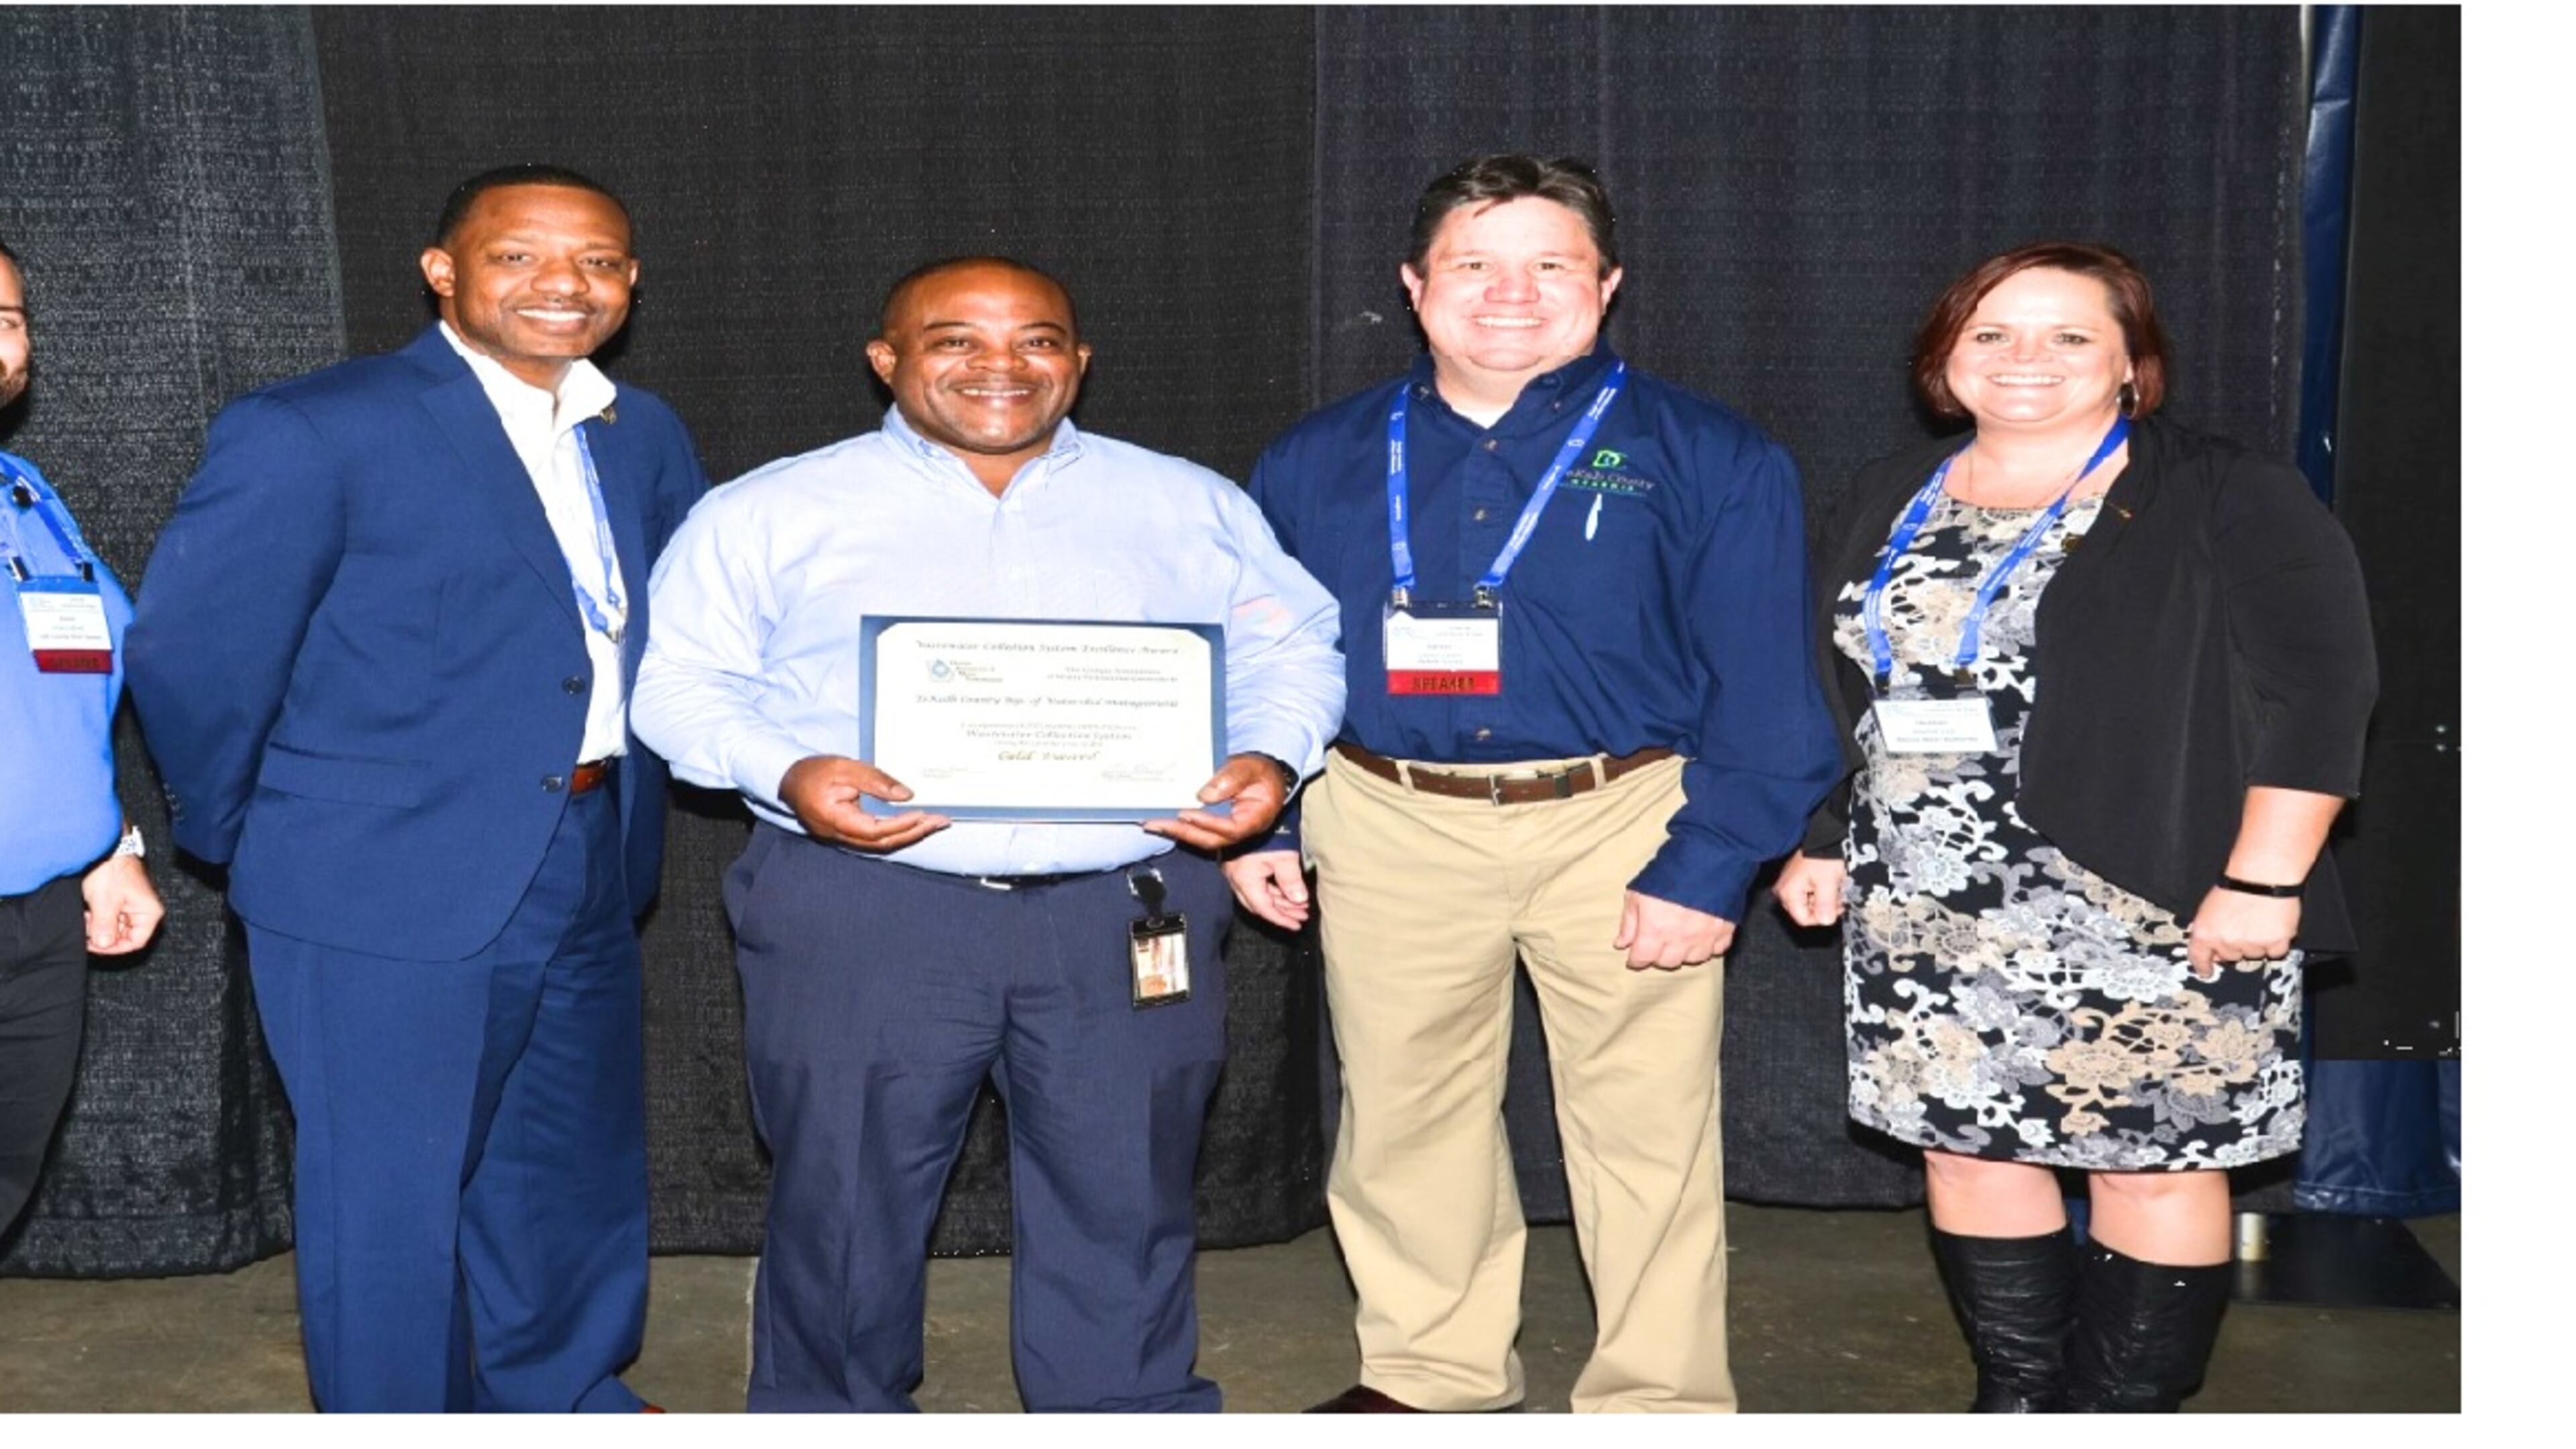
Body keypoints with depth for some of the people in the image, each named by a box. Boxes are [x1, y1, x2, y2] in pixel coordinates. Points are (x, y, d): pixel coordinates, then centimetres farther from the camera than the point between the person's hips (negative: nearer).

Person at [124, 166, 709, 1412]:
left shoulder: (645, 438, 7)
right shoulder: (311, 431, -13)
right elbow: (190, 658, -10)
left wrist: (630, 806, 14)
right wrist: (241, 838, 1)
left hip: (589, 877, 7)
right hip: (391, 890, -6)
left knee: (577, 1170, 20)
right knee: (393, 1198, 7)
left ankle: (559, 1395, 42)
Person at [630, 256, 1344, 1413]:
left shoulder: (1190, 505, 12)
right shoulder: (772, 511, 6)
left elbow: (1289, 645, 13)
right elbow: (684, 680, 4)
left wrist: (1271, 755, -7)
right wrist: (786, 773, -15)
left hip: (1126, 912, 2)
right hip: (862, 912, -1)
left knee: (1125, 1203, 9)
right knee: (845, 1202, 8)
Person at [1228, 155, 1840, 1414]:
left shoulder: (1708, 463, -1)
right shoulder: (1319, 463, 8)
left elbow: (1761, 689, -4)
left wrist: (1707, 868, -11)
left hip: (1620, 826, -2)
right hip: (1388, 830, 3)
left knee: (1645, 1129, 5)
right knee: (1401, 1118, 13)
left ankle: (1658, 1398, 23)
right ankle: (1426, 1374, 33)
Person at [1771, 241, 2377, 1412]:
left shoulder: (2229, 503, -5)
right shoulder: (1894, 499, 13)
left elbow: (2316, 695, -10)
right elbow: (1835, 689, 19)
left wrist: (2264, 879, -16)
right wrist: (1822, 842, 16)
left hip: (2147, 914, -5)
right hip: (1928, 913, 5)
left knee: (2151, 1159, 2)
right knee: (1964, 1144, 9)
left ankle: (2130, 1411, 18)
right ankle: (2015, 1397, 25)